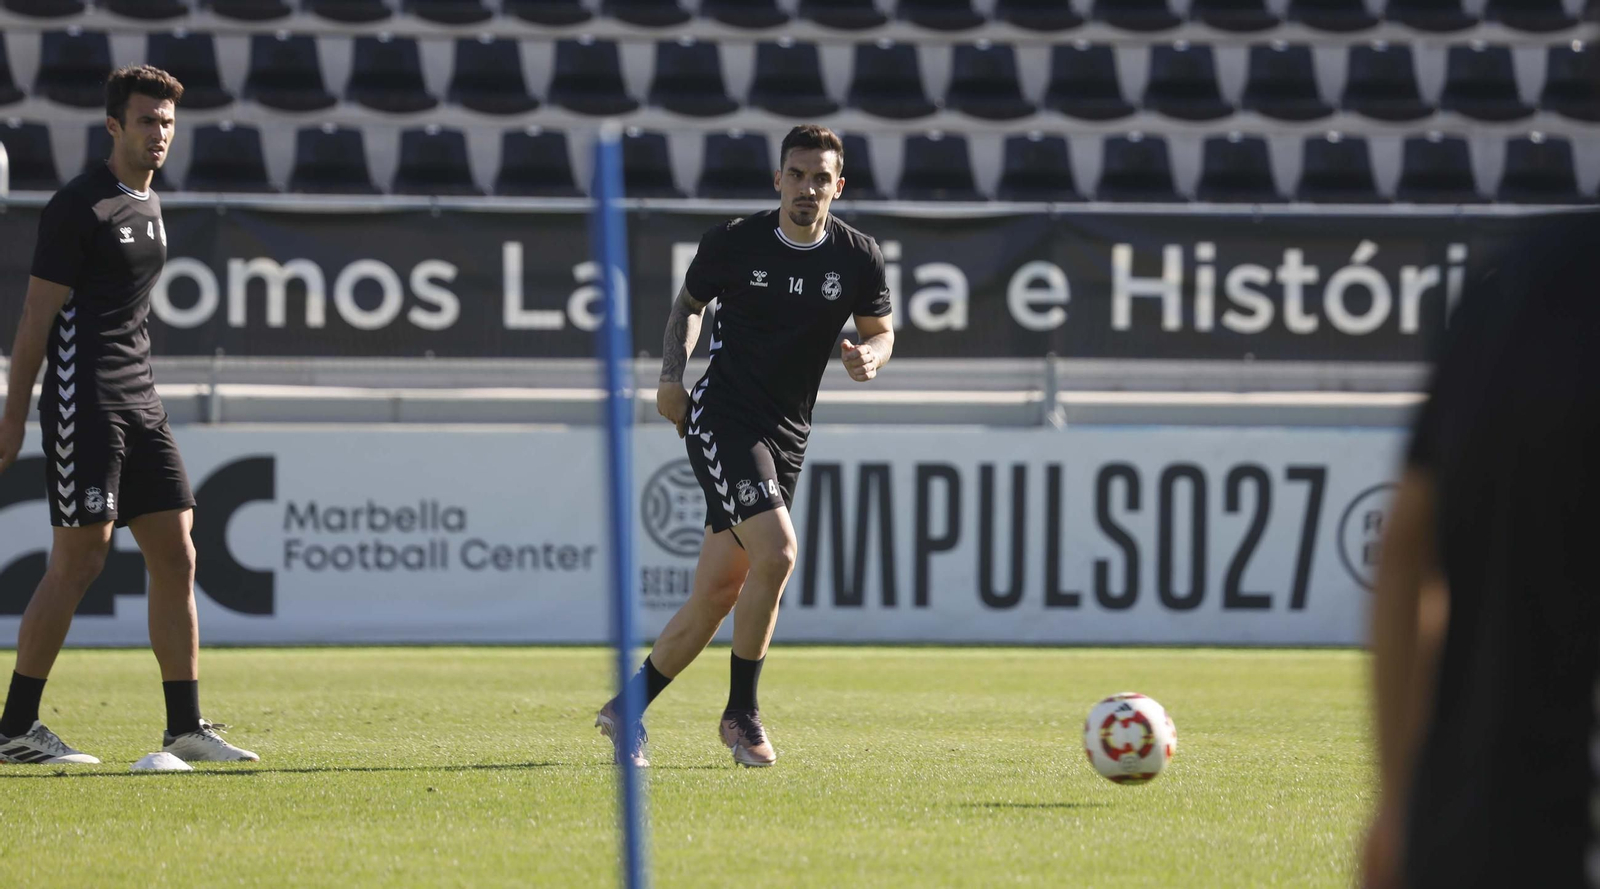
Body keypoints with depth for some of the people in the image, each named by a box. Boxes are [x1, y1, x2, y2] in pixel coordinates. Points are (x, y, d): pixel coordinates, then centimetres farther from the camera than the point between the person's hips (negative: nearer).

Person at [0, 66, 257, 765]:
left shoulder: (149, 207, 17)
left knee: (175, 555, 3)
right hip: (81, 400, -8)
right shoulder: (78, 206, -9)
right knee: (78, 561, -9)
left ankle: (184, 728, 6)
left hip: (138, 398, 8)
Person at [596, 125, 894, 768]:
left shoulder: (858, 258, -1)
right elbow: (689, 304, 11)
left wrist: (871, 357, -12)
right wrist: (672, 374, -3)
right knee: (776, 552, -23)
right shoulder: (734, 244, -6)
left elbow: (880, 331, 11)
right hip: (723, 417, -4)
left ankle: (627, 710, 22)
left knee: (718, 592, 6)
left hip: (787, 436, 4)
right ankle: (741, 714, -9)